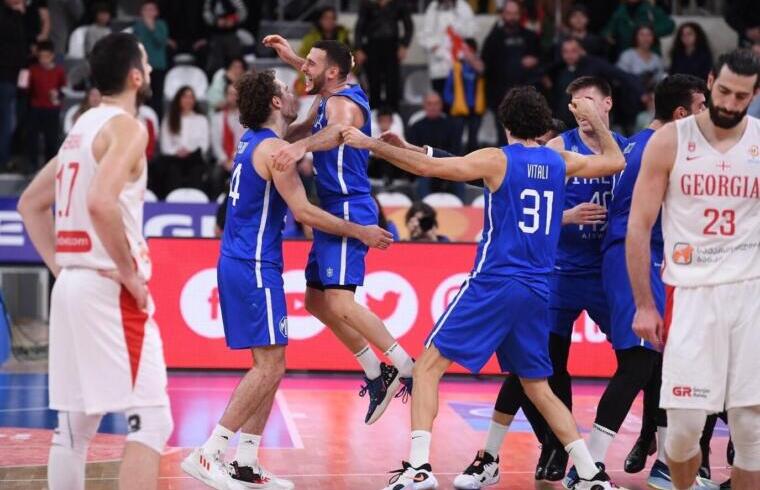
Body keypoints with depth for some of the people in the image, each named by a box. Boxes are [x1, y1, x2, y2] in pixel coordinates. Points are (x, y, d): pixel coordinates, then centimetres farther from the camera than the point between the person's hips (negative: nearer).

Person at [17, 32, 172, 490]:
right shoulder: (126, 127, -10)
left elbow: (31, 203, 23)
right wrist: (131, 274, -16)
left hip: (71, 284, 9)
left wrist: (59, 264, 17)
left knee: (75, 424, 12)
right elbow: (101, 203, -26)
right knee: (150, 419, -9)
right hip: (110, 289, -9)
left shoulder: (82, 128, 17)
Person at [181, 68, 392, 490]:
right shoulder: (274, 148, -14)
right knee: (270, 365, -10)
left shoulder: (253, 141, 14)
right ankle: (207, 455, -12)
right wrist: (360, 232, -9)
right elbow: (303, 211, -17)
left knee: (269, 366, 12)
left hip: (238, 265, 10)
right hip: (254, 268, -10)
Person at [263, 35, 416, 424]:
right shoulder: (329, 97, 13)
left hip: (348, 210, -11)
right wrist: (291, 58, 37)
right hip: (334, 212, 11)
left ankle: (403, 366, -15)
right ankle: (377, 375, 17)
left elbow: (337, 131, -42)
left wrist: (302, 145, -62)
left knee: (339, 302, -20)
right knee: (317, 301, 13)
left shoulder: (343, 103, -16)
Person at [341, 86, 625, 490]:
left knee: (429, 365, 0)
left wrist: (371, 144, -5)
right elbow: (616, 161, 25)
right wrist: (595, 120, 36)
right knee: (537, 387, 18)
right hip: (536, 290, 5)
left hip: (493, 285, -5)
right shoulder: (561, 163, 8)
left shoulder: (497, 160, -6)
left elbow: (427, 167, -11)